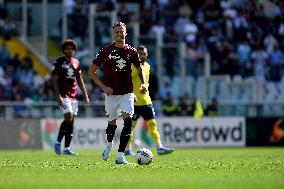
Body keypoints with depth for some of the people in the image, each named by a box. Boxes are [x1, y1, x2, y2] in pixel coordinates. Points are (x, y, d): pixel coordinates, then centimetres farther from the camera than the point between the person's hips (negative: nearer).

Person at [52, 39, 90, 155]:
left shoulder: (76, 63, 14)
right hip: (63, 95, -6)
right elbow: (54, 80, -6)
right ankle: (58, 142, -6)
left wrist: (85, 95, 13)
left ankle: (67, 148, 7)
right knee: (69, 117, -20)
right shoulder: (59, 62, -3)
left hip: (74, 95, 6)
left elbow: (80, 80, 20)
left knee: (71, 122, 3)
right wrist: (58, 96, -16)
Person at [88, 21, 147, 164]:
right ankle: (109, 145, 41)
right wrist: (103, 87, -8)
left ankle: (120, 155, -17)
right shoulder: (106, 51, -2)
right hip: (111, 93, -1)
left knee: (128, 119, -17)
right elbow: (91, 71, 2)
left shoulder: (131, 51, 4)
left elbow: (139, 70, 19)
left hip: (127, 93, 1)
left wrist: (143, 83, 0)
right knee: (112, 122, 8)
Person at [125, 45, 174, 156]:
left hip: (146, 100, 7)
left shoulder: (147, 66, 13)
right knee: (131, 125, 0)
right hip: (135, 101, -7)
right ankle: (128, 149, 10)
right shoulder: (133, 66, -11)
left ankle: (159, 147, -7)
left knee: (152, 123, -1)